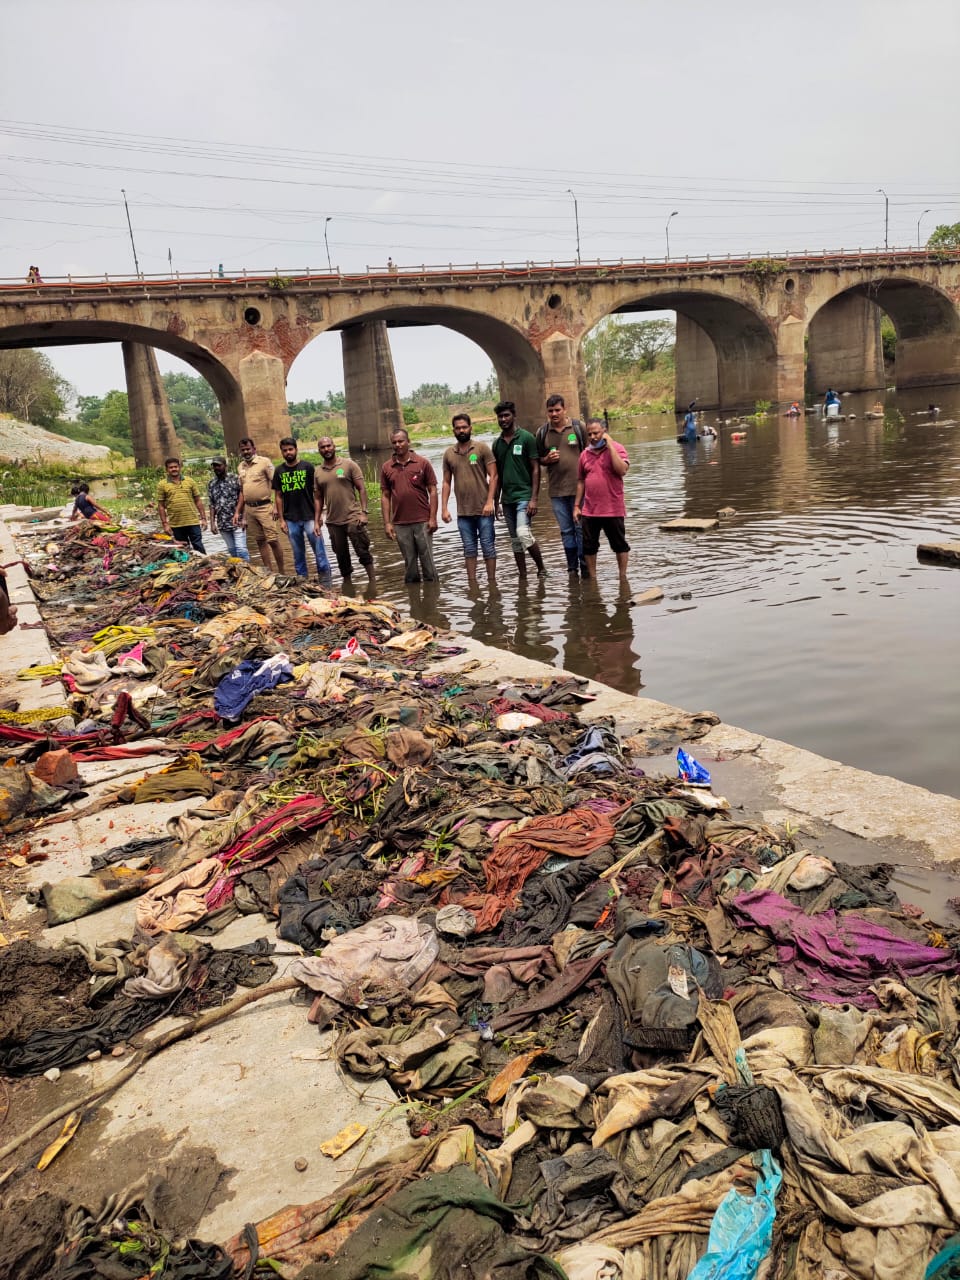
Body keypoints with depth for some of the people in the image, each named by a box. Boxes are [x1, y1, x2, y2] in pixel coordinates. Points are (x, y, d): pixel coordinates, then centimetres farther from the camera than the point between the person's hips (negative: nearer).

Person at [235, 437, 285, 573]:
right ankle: (268, 571, 15)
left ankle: (281, 572, 0)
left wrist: (276, 507, -17)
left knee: (273, 541, -8)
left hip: (264, 507, -6)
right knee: (260, 542, 9)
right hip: (249, 509, 6)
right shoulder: (240, 467, 13)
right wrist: (237, 512, 16)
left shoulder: (264, 462, -6)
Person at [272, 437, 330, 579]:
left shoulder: (308, 467, -1)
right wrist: (281, 519, 5)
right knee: (298, 552, 9)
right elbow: (278, 496, 10)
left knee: (319, 550, -3)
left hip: (309, 517, -3)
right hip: (291, 519, 3)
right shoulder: (279, 471, 7)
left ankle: (325, 577, 4)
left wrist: (318, 518, -7)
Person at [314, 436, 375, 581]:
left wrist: (364, 512, -12)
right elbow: (318, 498, 13)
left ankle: (372, 581, 4)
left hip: (353, 518, -3)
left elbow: (361, 489, -3)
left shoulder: (349, 465, -1)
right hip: (333, 522, 4)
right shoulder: (317, 472, 9)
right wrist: (316, 521, 7)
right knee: (341, 556, 10)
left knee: (363, 552, -4)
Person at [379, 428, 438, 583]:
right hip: (400, 524, 2)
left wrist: (433, 518, -7)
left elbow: (432, 491, 0)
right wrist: (387, 523, 2)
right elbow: (385, 496, 9)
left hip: (422, 521, -2)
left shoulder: (422, 463, 0)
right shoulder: (386, 467, 7)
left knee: (427, 560, 2)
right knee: (409, 563, 9)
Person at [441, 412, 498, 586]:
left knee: (488, 546, 1)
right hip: (463, 512, 3)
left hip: (483, 509, -3)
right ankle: (472, 584, 15)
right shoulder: (449, 454, 9)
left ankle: (492, 582, 10)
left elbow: (493, 476, -4)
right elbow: (446, 482, 13)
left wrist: (489, 502, -13)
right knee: (469, 549, 9)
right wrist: (444, 508, 5)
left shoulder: (482, 448, -1)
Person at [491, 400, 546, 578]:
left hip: (524, 495, -6)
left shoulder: (526, 438, -4)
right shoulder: (497, 443, 11)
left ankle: (541, 568, -2)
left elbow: (535, 469, -6)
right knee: (515, 541, 8)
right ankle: (523, 576, 15)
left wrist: (534, 499, -14)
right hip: (507, 498, 6)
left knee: (523, 533, -20)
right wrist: (496, 501, 12)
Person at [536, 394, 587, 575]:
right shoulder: (542, 432, 7)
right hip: (556, 490, 2)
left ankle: (585, 567, 8)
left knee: (581, 528, 0)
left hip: (578, 486, -2)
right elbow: (538, 459, 16)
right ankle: (572, 568, 16)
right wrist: (548, 459, -7)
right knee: (566, 530, 8)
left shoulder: (578, 426, 1)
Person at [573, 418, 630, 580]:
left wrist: (609, 445, -18)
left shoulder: (616, 448, -4)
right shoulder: (585, 454, 9)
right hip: (589, 510, 4)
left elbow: (622, 470, -22)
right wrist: (577, 505, 12)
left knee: (620, 545, 7)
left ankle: (623, 577, 19)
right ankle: (592, 579, 21)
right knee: (589, 546, 9)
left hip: (613, 509, -4)